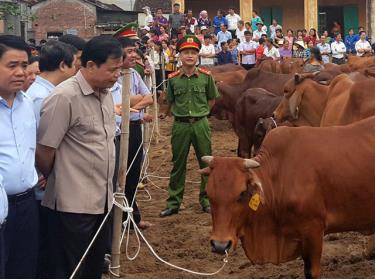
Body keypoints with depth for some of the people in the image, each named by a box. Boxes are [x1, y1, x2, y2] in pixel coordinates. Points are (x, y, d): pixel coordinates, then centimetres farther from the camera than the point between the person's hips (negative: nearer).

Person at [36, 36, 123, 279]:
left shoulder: (105, 94, 8)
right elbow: (44, 150, -15)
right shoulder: (64, 97, -19)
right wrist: (53, 184, 1)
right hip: (73, 204, -8)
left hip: (101, 200, 8)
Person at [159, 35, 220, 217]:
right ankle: (173, 202, 15)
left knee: (206, 163, 7)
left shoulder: (206, 76, -2)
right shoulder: (173, 79, -1)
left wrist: (200, 112, 4)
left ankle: (206, 200, 20)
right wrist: (180, 113, 2)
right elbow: (170, 102, 11)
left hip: (201, 124, 0)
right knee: (178, 164, 7)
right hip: (180, 125, 0)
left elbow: (212, 99, 9)